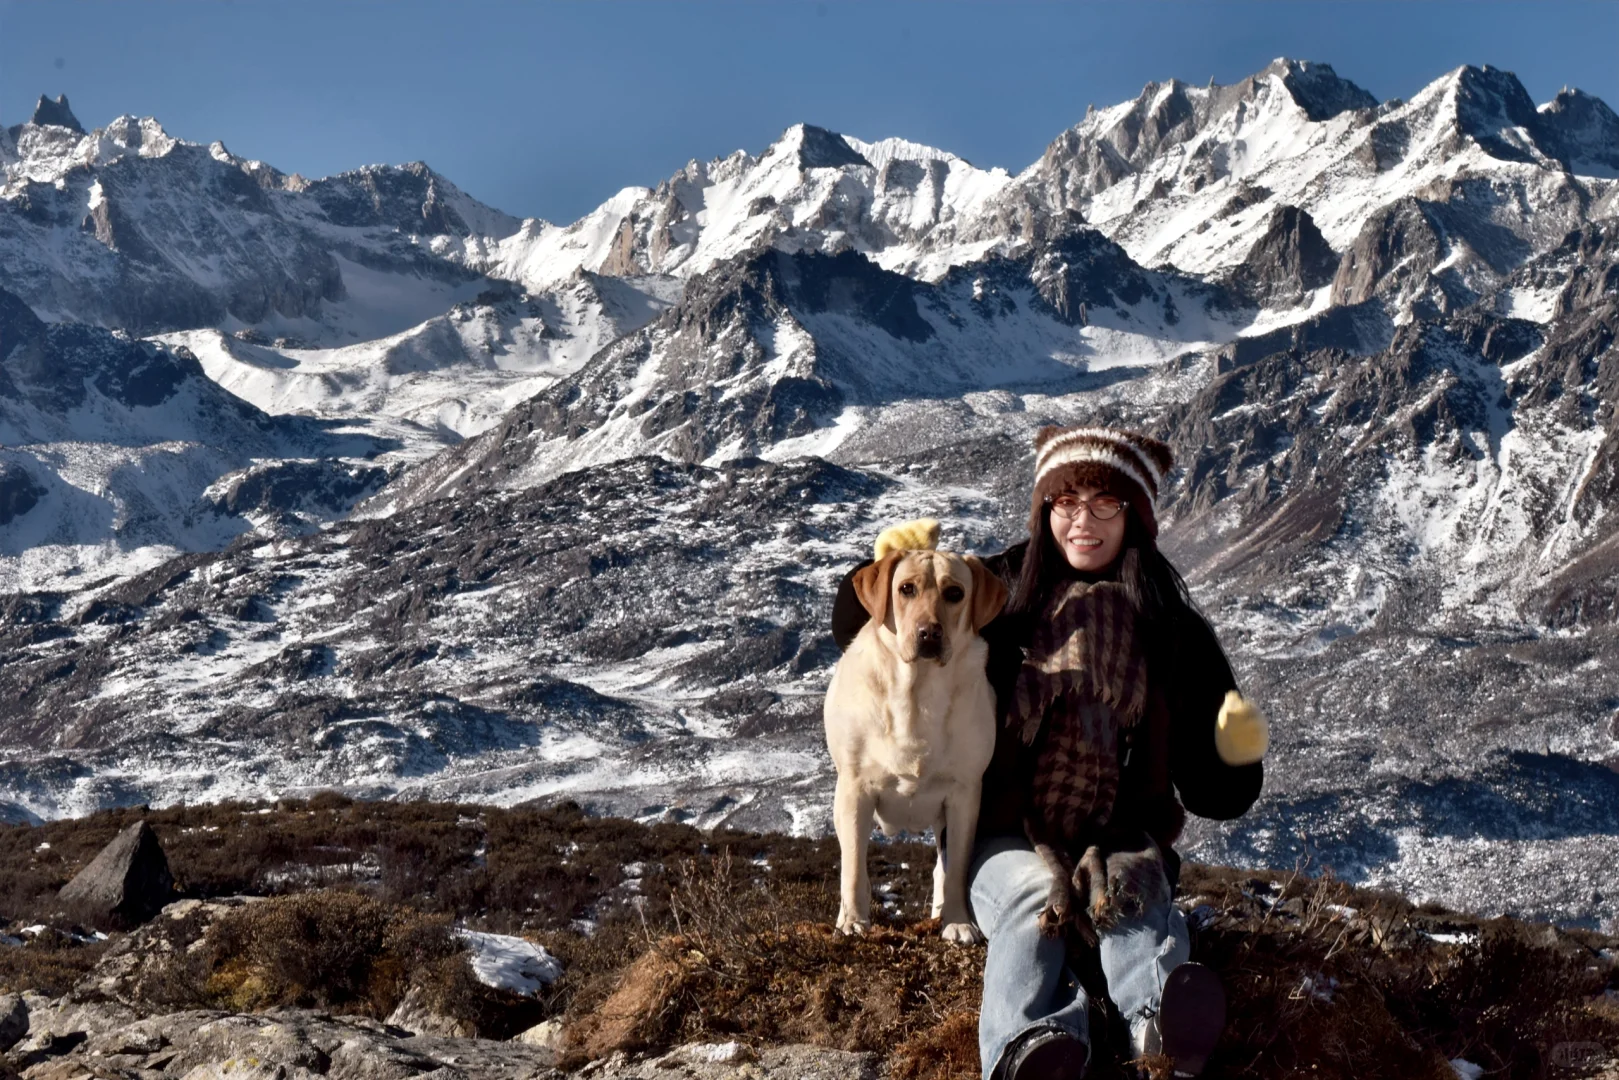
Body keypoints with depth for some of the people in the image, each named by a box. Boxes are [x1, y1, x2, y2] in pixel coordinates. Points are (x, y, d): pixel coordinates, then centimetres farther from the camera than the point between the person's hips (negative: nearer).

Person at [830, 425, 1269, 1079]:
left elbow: (1211, 796, 10)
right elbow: (856, 628, 13)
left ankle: (1163, 1025, -66)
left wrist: (1236, 755, -14)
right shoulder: (1000, 594, 8)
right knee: (1039, 900, -35)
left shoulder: (1174, 633, 9)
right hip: (1009, 839, 0)